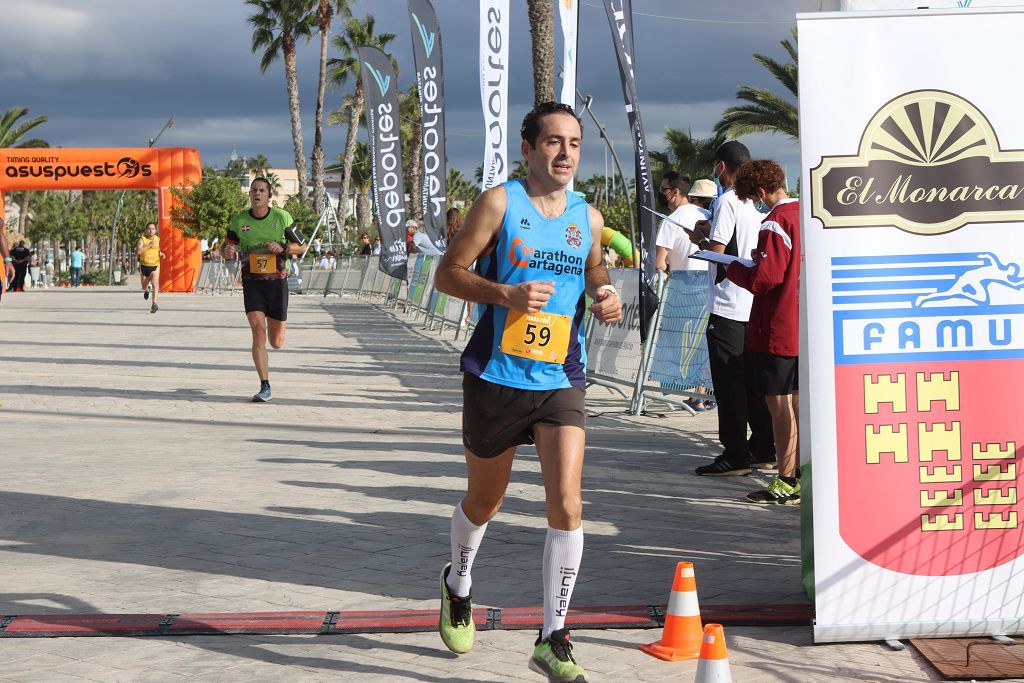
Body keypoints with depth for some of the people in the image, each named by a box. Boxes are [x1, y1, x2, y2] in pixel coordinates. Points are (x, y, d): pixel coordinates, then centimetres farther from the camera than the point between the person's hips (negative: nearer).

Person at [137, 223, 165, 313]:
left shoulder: (157, 239, 3)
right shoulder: (142, 239, -9)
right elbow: (138, 251, -25)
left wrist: (161, 254, 6)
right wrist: (149, 245, -28)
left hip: (155, 266, 0)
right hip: (144, 265, 0)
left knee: (154, 283, -24)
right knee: (144, 287, 18)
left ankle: (154, 303, -27)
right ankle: (147, 290, 55)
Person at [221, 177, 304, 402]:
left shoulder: (282, 217, -2)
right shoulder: (238, 220, 1)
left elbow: (301, 246, 4)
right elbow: (226, 248, 11)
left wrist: (282, 248, -16)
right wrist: (227, 252, -13)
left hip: (277, 282, 0)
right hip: (252, 283, 0)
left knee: (276, 342, 7)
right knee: (258, 331, -17)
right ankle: (265, 387, -12)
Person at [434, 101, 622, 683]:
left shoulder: (589, 217, 7)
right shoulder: (500, 202, -6)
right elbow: (448, 273, -6)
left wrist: (608, 299, 1)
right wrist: (506, 294, -21)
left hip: (562, 380, 2)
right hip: (496, 376, -2)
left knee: (567, 503, -13)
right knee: (485, 501, 15)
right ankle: (459, 584, 46)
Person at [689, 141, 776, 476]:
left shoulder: (727, 201, -13)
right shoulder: (756, 203, 13)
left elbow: (716, 250, -16)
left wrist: (700, 239, 3)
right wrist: (713, 231, 17)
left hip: (728, 306, -8)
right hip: (754, 305, 9)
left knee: (729, 383, -4)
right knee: (753, 380, 13)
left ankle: (734, 455, -3)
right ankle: (763, 450, 17)